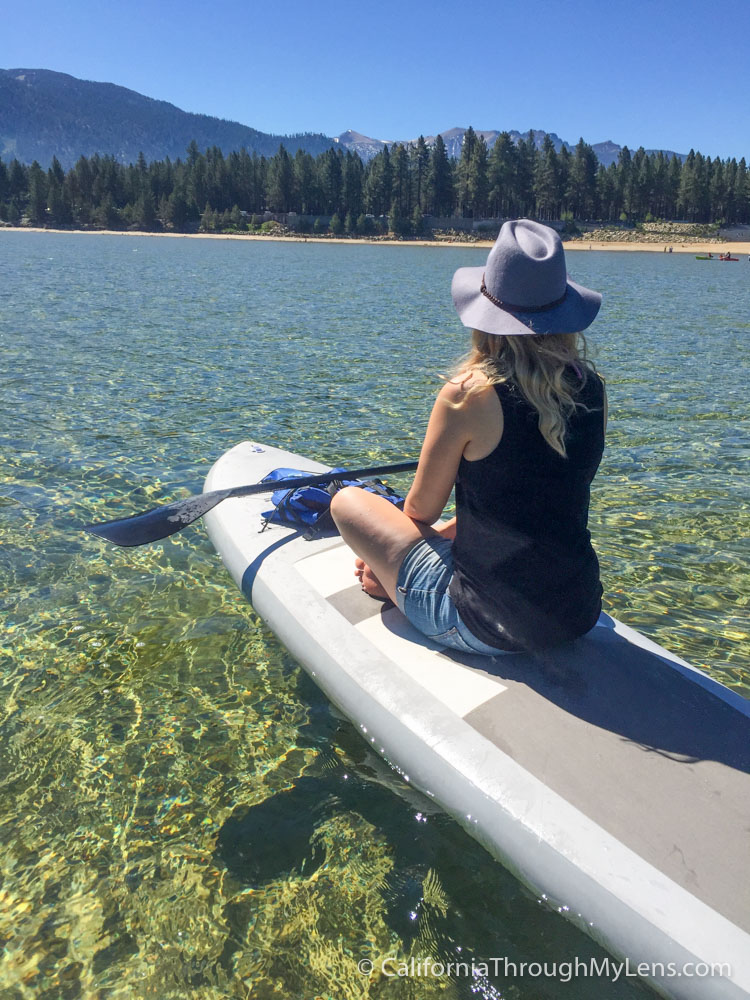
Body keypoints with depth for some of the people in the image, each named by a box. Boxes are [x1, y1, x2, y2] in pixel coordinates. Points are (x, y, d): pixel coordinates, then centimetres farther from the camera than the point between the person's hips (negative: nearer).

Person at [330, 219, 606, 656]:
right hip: (579, 615, 7)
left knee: (347, 500, 8)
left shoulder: (467, 395, -18)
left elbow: (420, 512, -5)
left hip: (487, 626, -6)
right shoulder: (593, 389, -1)